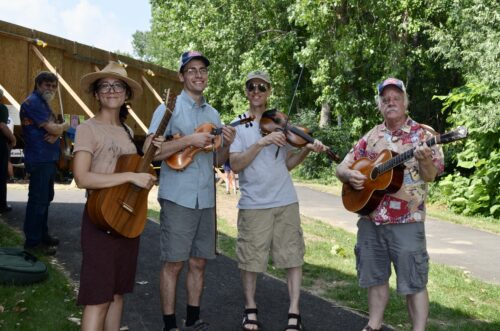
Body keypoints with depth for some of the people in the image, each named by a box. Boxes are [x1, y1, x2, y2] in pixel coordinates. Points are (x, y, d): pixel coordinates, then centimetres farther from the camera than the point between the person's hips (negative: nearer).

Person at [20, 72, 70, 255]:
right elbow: (53, 129, -20)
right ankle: (32, 241, -1)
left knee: (45, 198, 17)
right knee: (37, 200, -7)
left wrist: (56, 133, -11)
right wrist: (64, 126, 1)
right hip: (39, 160, -10)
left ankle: (42, 234, 27)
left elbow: (55, 129, 13)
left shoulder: (43, 103, 18)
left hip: (49, 158, 10)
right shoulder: (32, 102, -14)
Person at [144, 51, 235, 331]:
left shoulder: (213, 114, 14)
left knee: (199, 263, 11)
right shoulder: (169, 108, -3)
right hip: (177, 198, -5)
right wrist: (189, 140, -19)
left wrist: (227, 144, -4)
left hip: (206, 199, 6)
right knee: (174, 263, -1)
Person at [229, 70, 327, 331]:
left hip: (286, 201, 3)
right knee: (250, 259, 5)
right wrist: (261, 143, -22)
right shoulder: (238, 126, 1)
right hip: (253, 204, -2)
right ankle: (250, 310, 24)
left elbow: (287, 164, 11)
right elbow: (235, 165, -11)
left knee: (293, 256, 2)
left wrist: (306, 150, -7)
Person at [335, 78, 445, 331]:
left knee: (413, 283, -1)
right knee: (375, 277, 14)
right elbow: (341, 167, 12)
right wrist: (349, 175, -10)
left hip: (406, 221, -4)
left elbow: (430, 176, -8)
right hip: (370, 218, 5)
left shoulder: (422, 134, -1)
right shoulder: (371, 137, 10)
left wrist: (425, 160, -30)